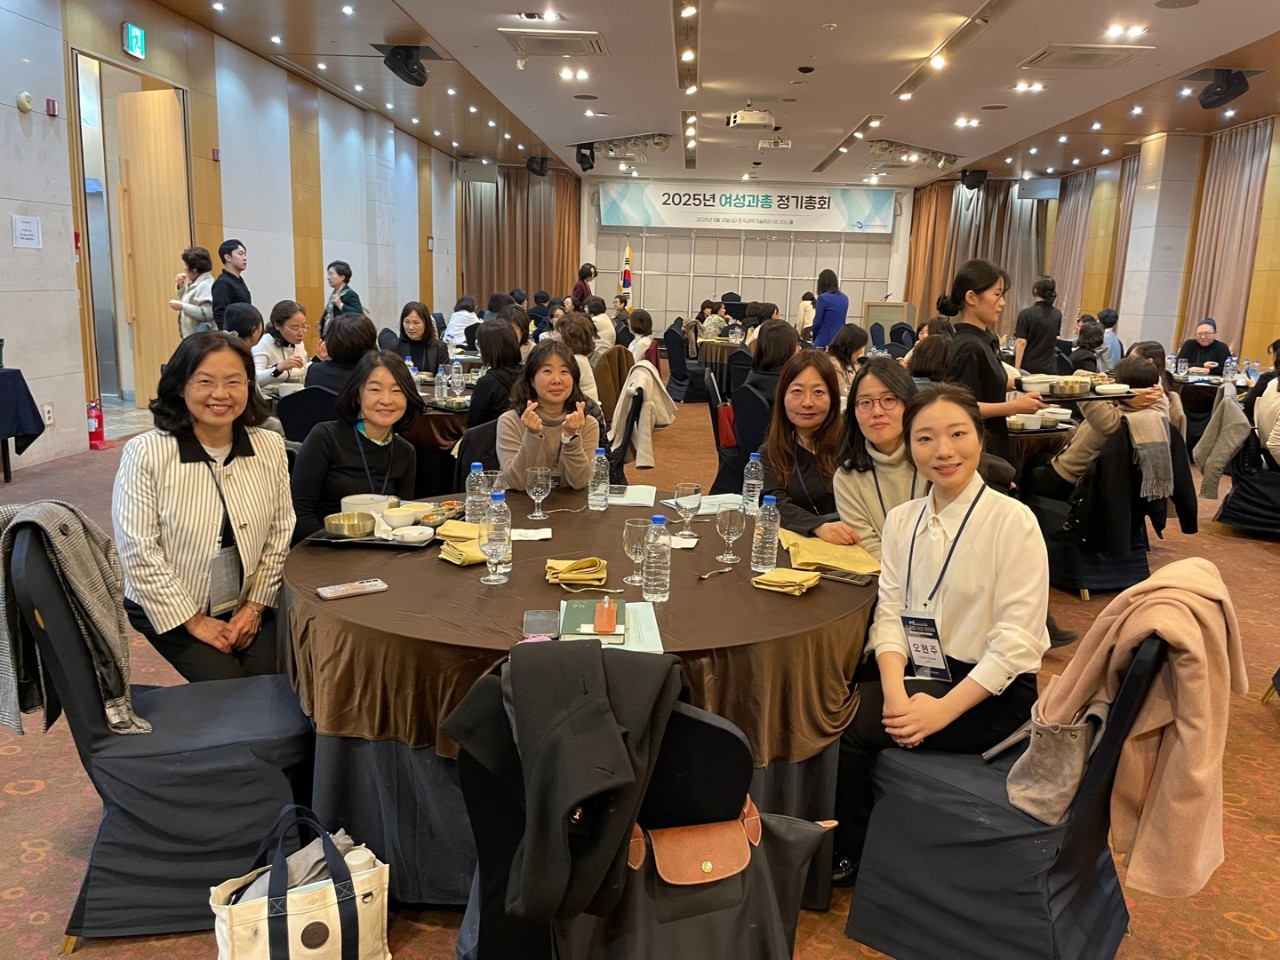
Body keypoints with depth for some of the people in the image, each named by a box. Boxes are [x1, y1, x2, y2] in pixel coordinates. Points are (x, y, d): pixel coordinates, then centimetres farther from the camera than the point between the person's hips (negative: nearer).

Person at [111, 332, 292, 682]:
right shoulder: (145, 453, -14)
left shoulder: (270, 447, -3)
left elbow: (281, 531, 2)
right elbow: (139, 551, -14)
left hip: (249, 605, 3)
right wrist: (194, 621, -11)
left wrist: (255, 606, -3)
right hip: (171, 610, -3)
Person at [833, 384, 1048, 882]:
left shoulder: (1013, 520, -11)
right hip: (915, 672, 5)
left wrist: (942, 709, -23)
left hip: (989, 690, -5)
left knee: (847, 726, -22)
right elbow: (889, 613, 0)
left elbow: (1016, 640, -15)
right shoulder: (901, 520, 7)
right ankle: (844, 848, 7)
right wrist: (897, 692, -18)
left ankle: (851, 856, 6)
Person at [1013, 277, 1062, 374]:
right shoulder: (1057, 315, 6)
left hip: (1028, 367, -4)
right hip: (1048, 367, 4)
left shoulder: (1026, 313, -10)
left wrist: (1017, 369, -13)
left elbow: (1022, 343, -14)